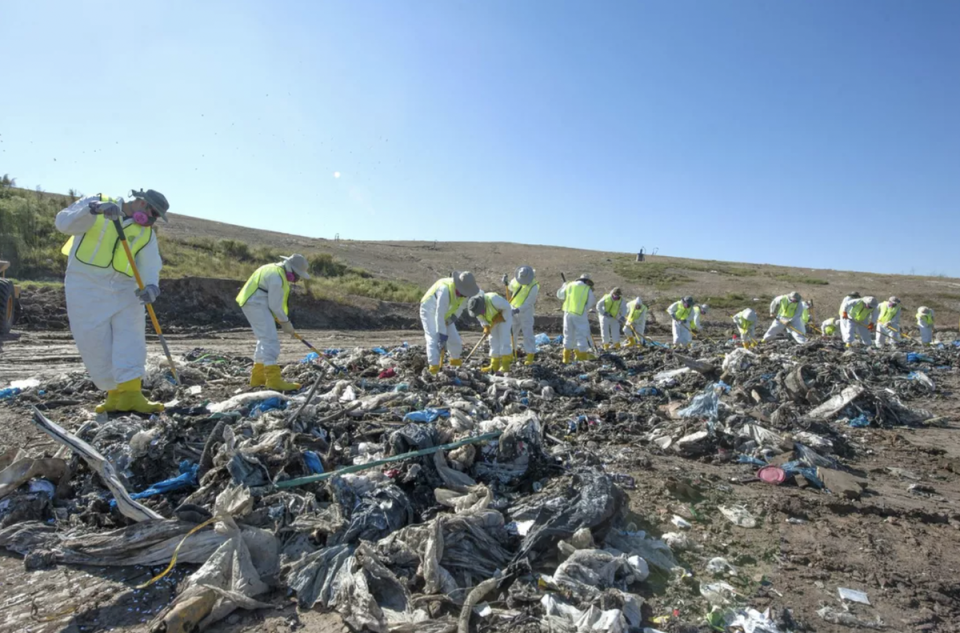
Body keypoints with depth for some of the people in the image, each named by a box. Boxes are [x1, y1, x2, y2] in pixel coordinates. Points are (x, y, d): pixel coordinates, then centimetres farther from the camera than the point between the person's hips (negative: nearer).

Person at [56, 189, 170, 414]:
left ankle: (131, 394, -15)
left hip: (123, 289, 3)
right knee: (97, 346, -1)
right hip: (86, 287, -2)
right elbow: (63, 223, -13)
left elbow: (150, 265, -6)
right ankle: (115, 394, 11)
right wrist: (95, 209, -29)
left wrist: (151, 286, -27)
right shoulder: (94, 202, 1)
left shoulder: (146, 233, 8)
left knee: (131, 340, -12)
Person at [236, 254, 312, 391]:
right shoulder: (277, 277, -18)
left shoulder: (277, 271, 14)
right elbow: (275, 305, -17)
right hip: (256, 304, -11)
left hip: (254, 304, 11)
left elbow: (277, 301, 16)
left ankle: (258, 376, 23)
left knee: (265, 339, 16)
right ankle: (274, 380, -22)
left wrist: (284, 320, 10)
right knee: (270, 340, -16)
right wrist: (286, 322, -6)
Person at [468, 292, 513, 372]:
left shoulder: (492, 299, -38)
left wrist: (501, 318, -21)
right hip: (493, 321, 6)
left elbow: (507, 307, -26)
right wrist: (486, 327, -20)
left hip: (504, 315, -6)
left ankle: (505, 365, -14)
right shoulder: (475, 307, -20)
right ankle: (494, 366, 3)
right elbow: (481, 318, -5)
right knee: (494, 341, 1)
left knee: (504, 340, -14)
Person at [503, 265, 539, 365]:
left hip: (526, 311, -5)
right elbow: (510, 288, 14)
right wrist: (505, 283, -7)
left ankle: (530, 356, 4)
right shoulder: (516, 279, -5)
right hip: (513, 309, 5)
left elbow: (528, 303, -24)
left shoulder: (534, 286, -22)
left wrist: (517, 310, -34)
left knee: (527, 333, -4)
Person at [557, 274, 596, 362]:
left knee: (568, 335, 15)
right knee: (582, 335, 2)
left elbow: (560, 295, 19)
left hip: (568, 313, 5)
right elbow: (591, 303, 5)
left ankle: (566, 357, 20)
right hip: (580, 315, -4)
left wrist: (564, 285, 34)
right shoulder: (588, 290, -5)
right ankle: (583, 356, 1)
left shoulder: (569, 285, 6)